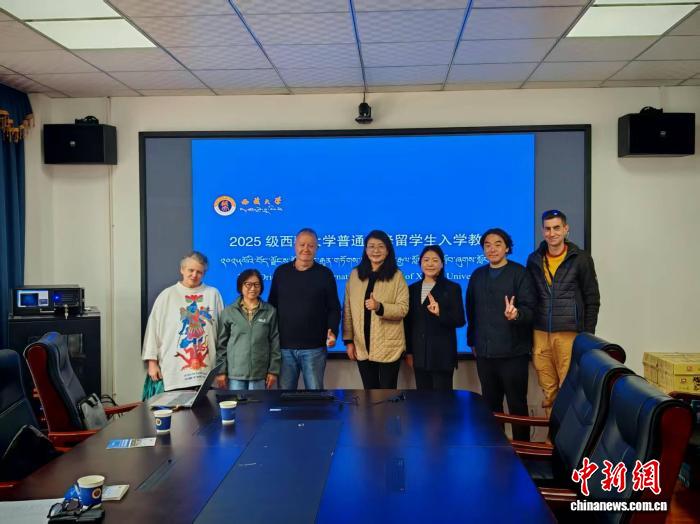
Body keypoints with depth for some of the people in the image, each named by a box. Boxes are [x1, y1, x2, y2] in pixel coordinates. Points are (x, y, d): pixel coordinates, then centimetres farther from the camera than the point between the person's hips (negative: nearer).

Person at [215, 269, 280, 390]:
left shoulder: (270, 311, 3)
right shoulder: (228, 312, 3)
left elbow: (275, 343, 3)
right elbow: (221, 343, 4)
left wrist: (273, 370, 0)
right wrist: (221, 371, -1)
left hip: (259, 373, 0)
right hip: (235, 373, 0)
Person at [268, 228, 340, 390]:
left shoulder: (325, 274, 2)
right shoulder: (281, 272, 7)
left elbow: (334, 308, 2)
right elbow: (272, 305, 12)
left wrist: (332, 331, -14)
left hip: (314, 347, -2)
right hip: (284, 346, 2)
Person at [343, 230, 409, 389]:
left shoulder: (397, 276, -3)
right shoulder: (355, 275, 5)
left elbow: (403, 309, -10)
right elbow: (348, 310, 6)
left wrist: (379, 307, -26)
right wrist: (348, 340, 3)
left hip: (388, 346, -3)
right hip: (362, 345, 3)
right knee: (369, 390, 13)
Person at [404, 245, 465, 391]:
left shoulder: (452, 288, -1)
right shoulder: (412, 289, 10)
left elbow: (460, 320, -6)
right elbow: (408, 322, 12)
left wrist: (440, 313, -23)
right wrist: (408, 351, 10)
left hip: (442, 354, -4)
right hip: (419, 354, 4)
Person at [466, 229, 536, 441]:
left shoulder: (520, 273, -4)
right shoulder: (477, 275, 12)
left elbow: (529, 309, -12)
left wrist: (516, 314, -33)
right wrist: (472, 341, 17)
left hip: (513, 352, -5)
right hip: (484, 352, 5)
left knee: (517, 404, 3)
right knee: (490, 404, 14)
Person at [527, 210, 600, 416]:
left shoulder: (581, 259, 1)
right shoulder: (534, 260, 9)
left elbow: (592, 300, 2)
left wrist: (588, 335, -2)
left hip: (570, 335, -3)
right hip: (540, 335, 3)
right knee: (548, 392, 7)